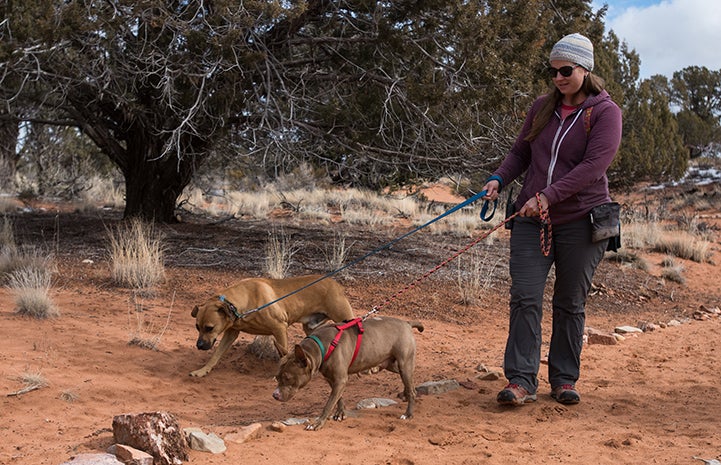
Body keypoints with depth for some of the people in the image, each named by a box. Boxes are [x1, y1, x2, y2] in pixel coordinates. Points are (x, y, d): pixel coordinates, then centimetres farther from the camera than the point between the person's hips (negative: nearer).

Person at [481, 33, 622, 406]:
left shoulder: (605, 112, -5)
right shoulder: (542, 107, 11)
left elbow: (594, 166, -16)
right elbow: (520, 152, 17)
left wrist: (547, 196, -24)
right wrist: (498, 179, -4)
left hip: (580, 220, -3)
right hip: (531, 220, 4)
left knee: (570, 303, 5)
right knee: (524, 298, -6)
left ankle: (564, 379, 17)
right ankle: (521, 380, -5)